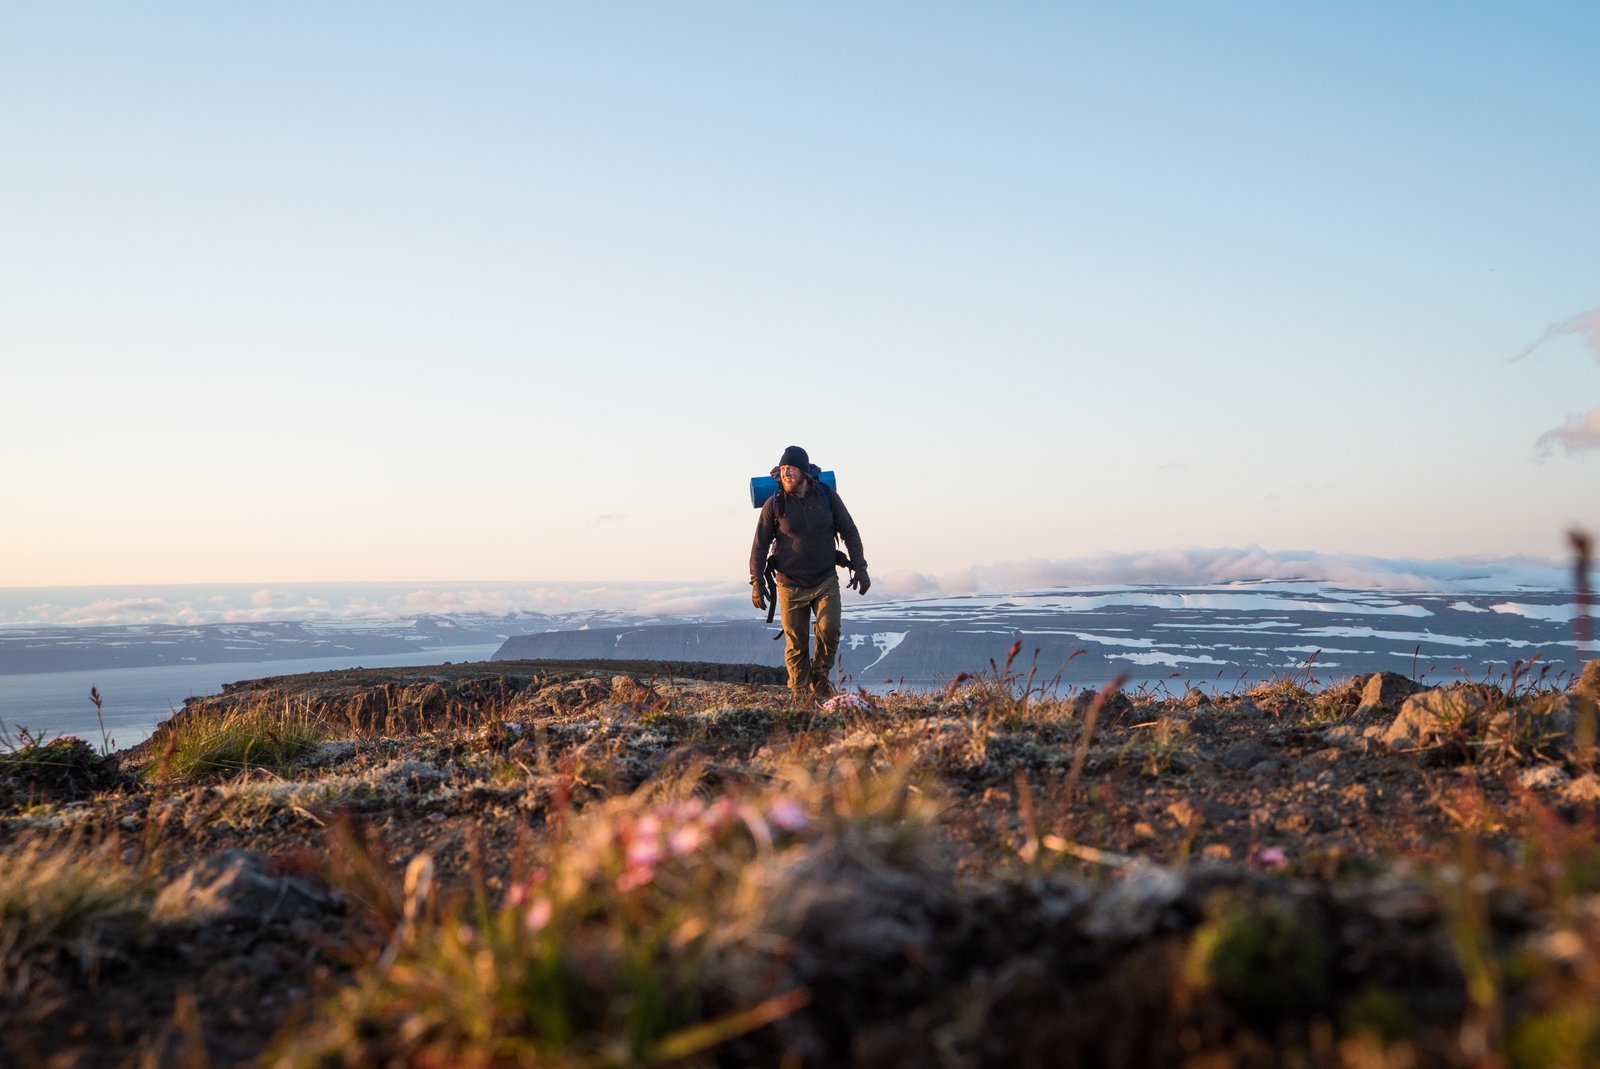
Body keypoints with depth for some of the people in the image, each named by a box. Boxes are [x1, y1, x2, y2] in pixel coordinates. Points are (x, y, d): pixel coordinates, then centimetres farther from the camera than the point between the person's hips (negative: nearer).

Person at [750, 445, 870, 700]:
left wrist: (859, 568, 3)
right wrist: (757, 581, -6)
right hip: (791, 586, -1)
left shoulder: (826, 496, -1)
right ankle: (800, 694, 15)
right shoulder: (774, 504, -5)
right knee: (796, 643, 1)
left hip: (826, 581, 1)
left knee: (829, 629, -16)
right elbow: (760, 545, 0)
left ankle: (820, 675, 11)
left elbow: (849, 532, 7)